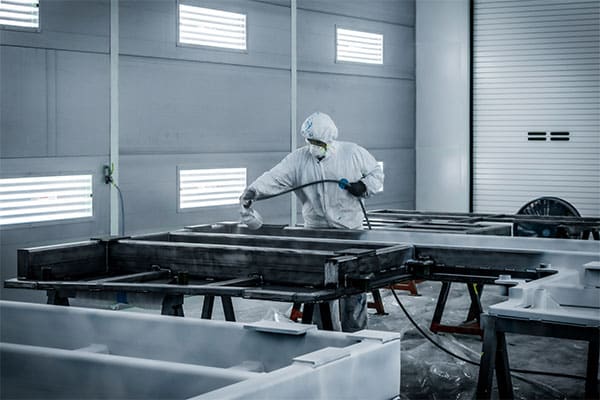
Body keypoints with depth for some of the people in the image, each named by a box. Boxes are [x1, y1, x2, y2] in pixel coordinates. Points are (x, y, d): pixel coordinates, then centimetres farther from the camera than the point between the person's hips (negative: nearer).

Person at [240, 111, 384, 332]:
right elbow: (275, 177, -13)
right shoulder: (298, 159, -2)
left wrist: (365, 187, -10)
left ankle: (355, 333, 14)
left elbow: (376, 172, 10)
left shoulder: (353, 153, -2)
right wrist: (254, 190, -31)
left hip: (350, 231, -1)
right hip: (315, 231, 1)